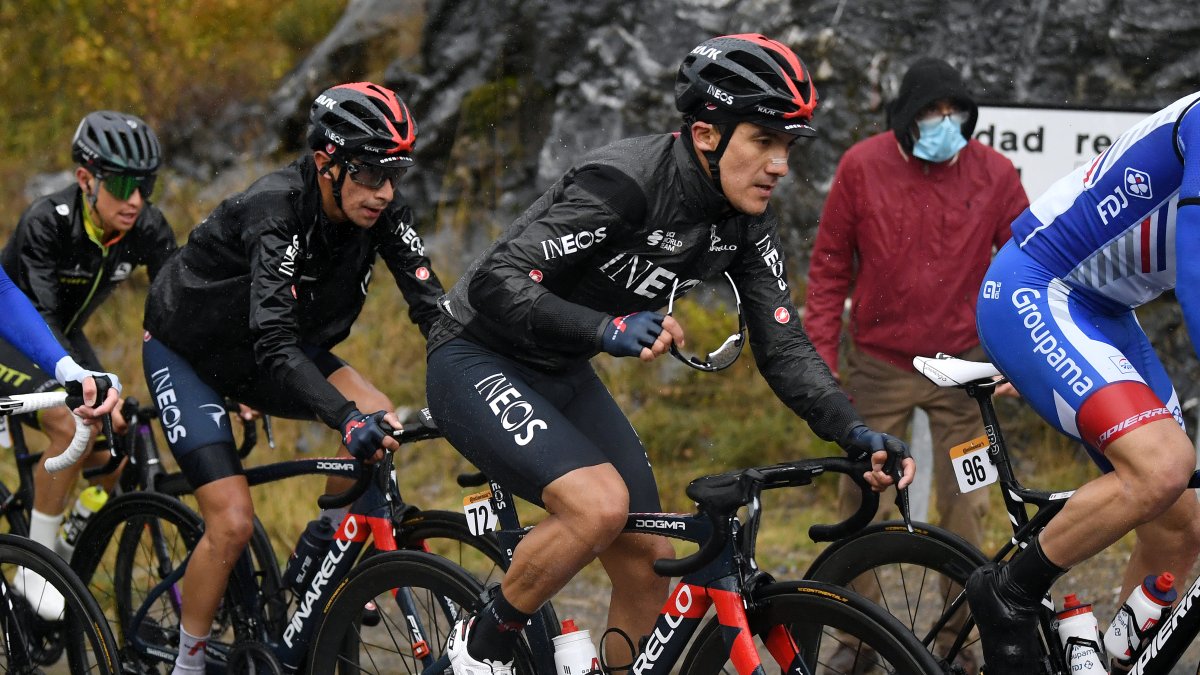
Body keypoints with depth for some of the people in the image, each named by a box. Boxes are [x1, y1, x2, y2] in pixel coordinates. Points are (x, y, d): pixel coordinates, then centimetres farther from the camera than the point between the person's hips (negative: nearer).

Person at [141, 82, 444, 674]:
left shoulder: (381, 211, -17)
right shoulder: (274, 212, -35)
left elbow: (430, 303, -19)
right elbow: (276, 346, -43)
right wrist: (348, 419, -56)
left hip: (263, 352, 6)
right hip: (185, 353, -6)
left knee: (382, 419, -19)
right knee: (233, 522, -17)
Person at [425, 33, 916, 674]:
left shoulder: (746, 220, -6)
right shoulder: (621, 182, -29)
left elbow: (782, 346, -6)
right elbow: (494, 284, -33)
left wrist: (855, 432, -22)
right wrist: (607, 329, -46)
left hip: (564, 376, 8)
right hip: (479, 362, -8)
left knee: (648, 561, 1)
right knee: (600, 503, -29)